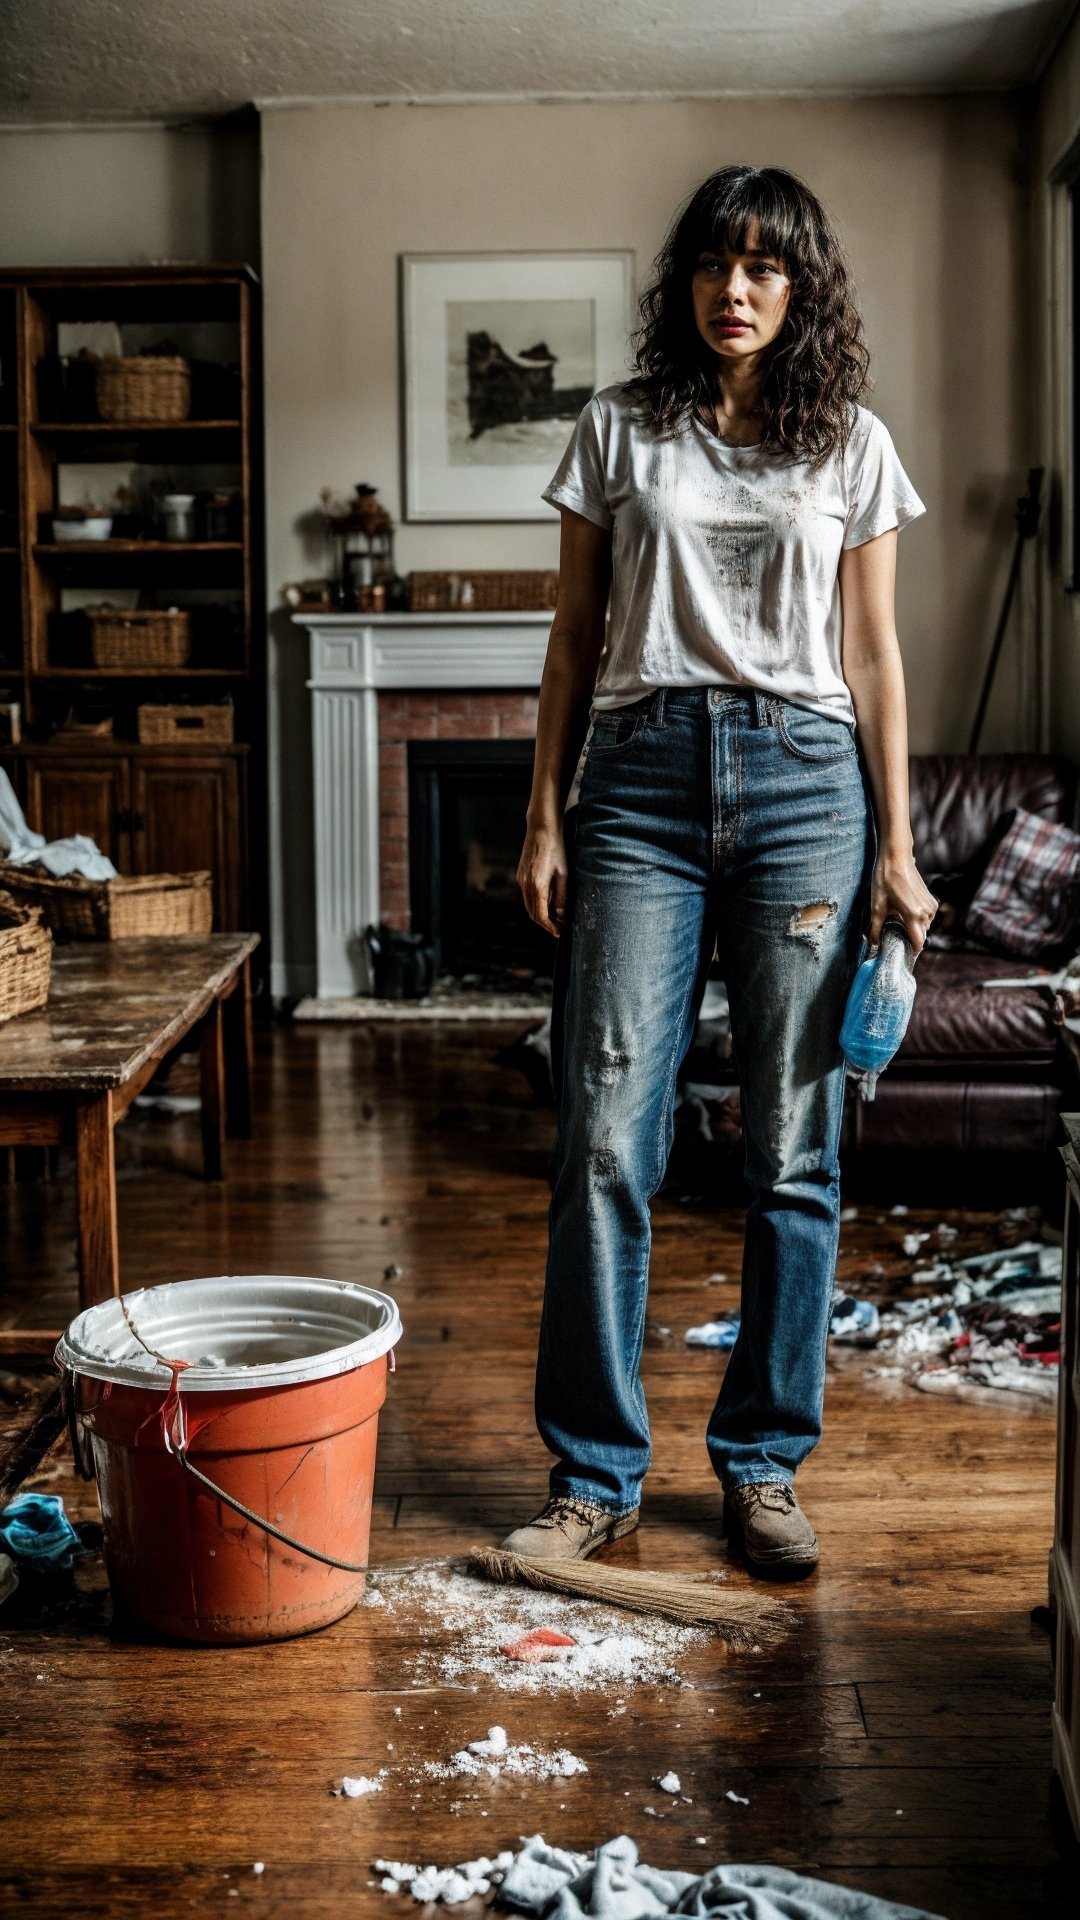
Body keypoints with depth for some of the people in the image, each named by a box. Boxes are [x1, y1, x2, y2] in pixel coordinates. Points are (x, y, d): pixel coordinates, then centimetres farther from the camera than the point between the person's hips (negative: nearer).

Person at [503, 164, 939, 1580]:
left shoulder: (851, 446, 10)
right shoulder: (618, 434, 10)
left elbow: (872, 654, 9)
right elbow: (574, 640, 10)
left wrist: (896, 849, 3)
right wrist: (545, 818, 3)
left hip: (804, 783, 0)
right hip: (640, 779, 0)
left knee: (793, 1146, 2)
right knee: (606, 1134, -5)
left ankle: (764, 1463, 16)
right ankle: (596, 1475, 7)